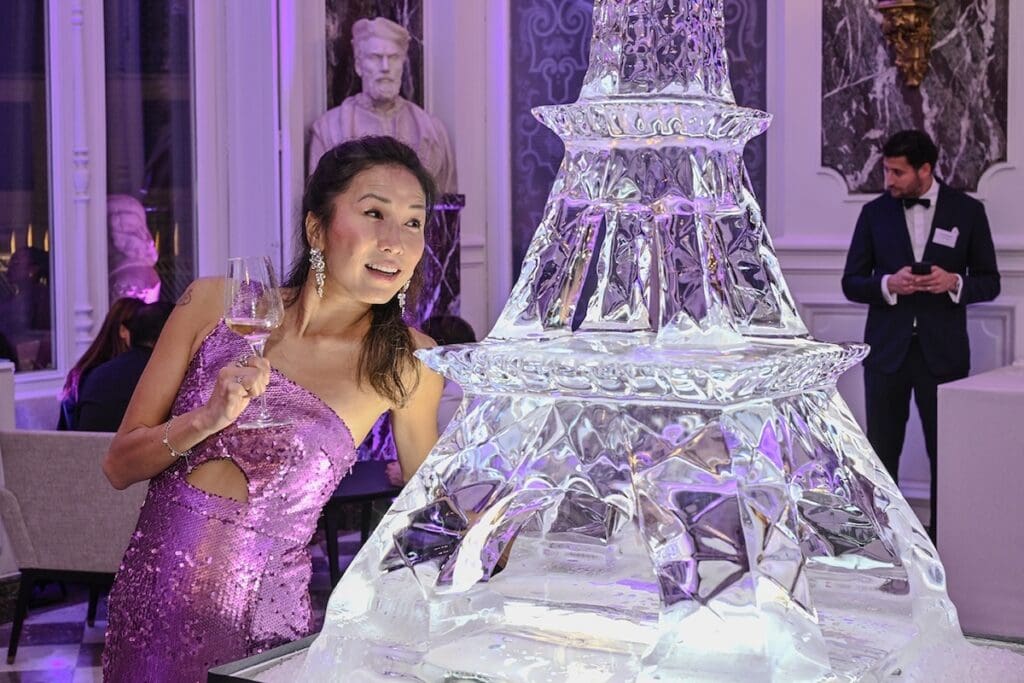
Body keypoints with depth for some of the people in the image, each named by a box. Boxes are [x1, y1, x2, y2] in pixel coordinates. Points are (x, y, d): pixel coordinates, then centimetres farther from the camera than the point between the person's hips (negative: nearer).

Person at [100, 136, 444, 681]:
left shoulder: (407, 364, -5)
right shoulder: (215, 303, -3)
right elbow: (119, 466, -1)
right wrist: (209, 418, -16)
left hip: (261, 620, -1)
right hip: (153, 597, 1)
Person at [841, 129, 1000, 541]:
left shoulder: (967, 212, 2)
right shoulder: (875, 213, 5)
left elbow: (989, 282, 6)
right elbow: (851, 283, 6)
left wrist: (954, 282, -15)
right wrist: (888, 284, -14)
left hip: (942, 351, -1)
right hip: (887, 349, 1)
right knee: (881, 451, 5)